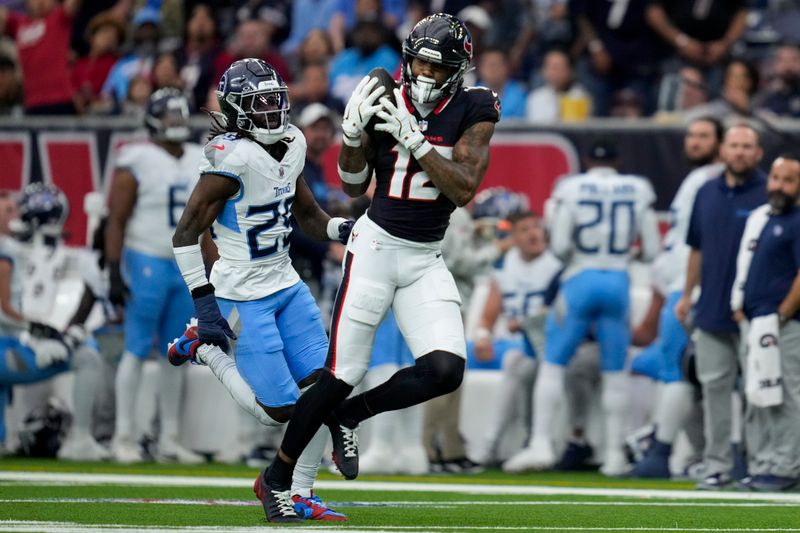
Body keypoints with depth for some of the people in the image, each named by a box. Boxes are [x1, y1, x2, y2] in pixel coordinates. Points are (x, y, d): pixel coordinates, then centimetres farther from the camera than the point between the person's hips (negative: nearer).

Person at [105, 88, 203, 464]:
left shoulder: (199, 162, 11)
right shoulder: (137, 163, -8)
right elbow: (116, 221, -9)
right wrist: (115, 273, -14)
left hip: (189, 267, 6)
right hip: (147, 264, -6)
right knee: (137, 349, -4)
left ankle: (169, 440, 13)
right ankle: (123, 437, 2)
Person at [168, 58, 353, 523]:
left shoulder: (292, 144, 3)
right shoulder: (233, 158, -21)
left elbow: (310, 217, 16)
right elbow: (186, 235, -17)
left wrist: (348, 229, -4)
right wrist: (205, 302, -19)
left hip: (287, 286, 8)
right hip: (244, 296, -8)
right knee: (279, 410, -4)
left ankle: (298, 494, 13)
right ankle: (206, 350, 17)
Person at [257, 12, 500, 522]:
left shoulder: (472, 111, -4)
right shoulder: (385, 100, -5)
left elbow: (464, 189, -15)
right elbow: (354, 187, -1)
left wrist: (414, 141, -25)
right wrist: (354, 135, -19)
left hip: (427, 260, 2)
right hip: (377, 245, -2)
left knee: (446, 370, -15)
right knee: (341, 373, -4)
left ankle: (347, 415, 9)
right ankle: (277, 476, 12)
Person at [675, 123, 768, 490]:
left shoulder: (770, 194, -5)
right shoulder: (708, 193, 12)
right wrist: (688, 294, 15)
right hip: (712, 310, 5)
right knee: (714, 386, 6)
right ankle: (718, 465, 11)